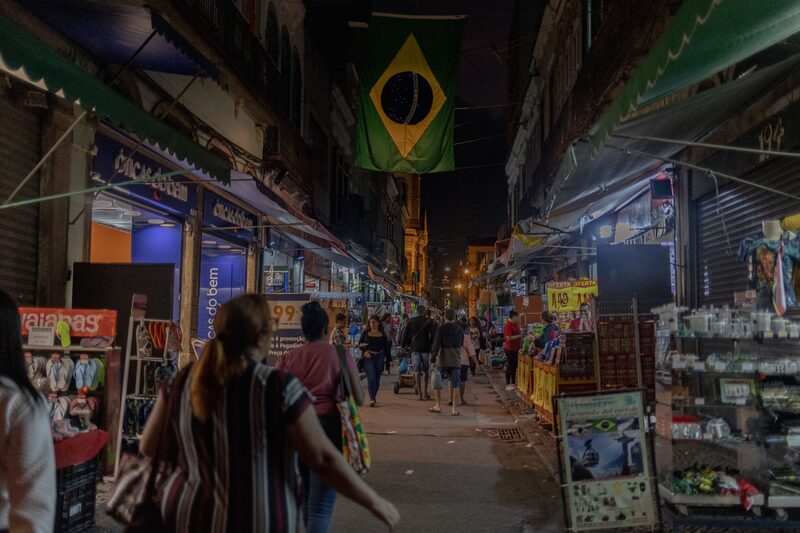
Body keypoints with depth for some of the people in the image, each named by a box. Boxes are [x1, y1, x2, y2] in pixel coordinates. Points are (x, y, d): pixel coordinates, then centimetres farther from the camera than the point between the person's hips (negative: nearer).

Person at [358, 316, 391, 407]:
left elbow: (386, 347, 10)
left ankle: (374, 396, 30)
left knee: (377, 379, 8)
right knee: (371, 378, -13)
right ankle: (372, 399, -12)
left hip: (379, 357, 2)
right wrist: (365, 351, -13)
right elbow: (360, 344, 5)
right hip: (368, 357, -2)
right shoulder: (366, 332, 3)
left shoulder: (382, 334, 6)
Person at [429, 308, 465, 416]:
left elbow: (436, 346, -12)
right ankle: (454, 408, 1)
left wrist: (433, 359, -8)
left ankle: (438, 405, 18)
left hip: (442, 361, -3)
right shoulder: (460, 330, 2)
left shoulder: (441, 329, -9)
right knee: (455, 384, 5)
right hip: (456, 361, 3)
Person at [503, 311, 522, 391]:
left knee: (514, 366, 14)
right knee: (509, 366, -4)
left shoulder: (515, 325, 11)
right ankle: (508, 385, 2)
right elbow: (509, 338, -23)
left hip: (515, 348, 9)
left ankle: (513, 383, 23)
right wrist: (519, 336, -18)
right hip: (509, 349, -9)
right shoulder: (508, 325, -17)